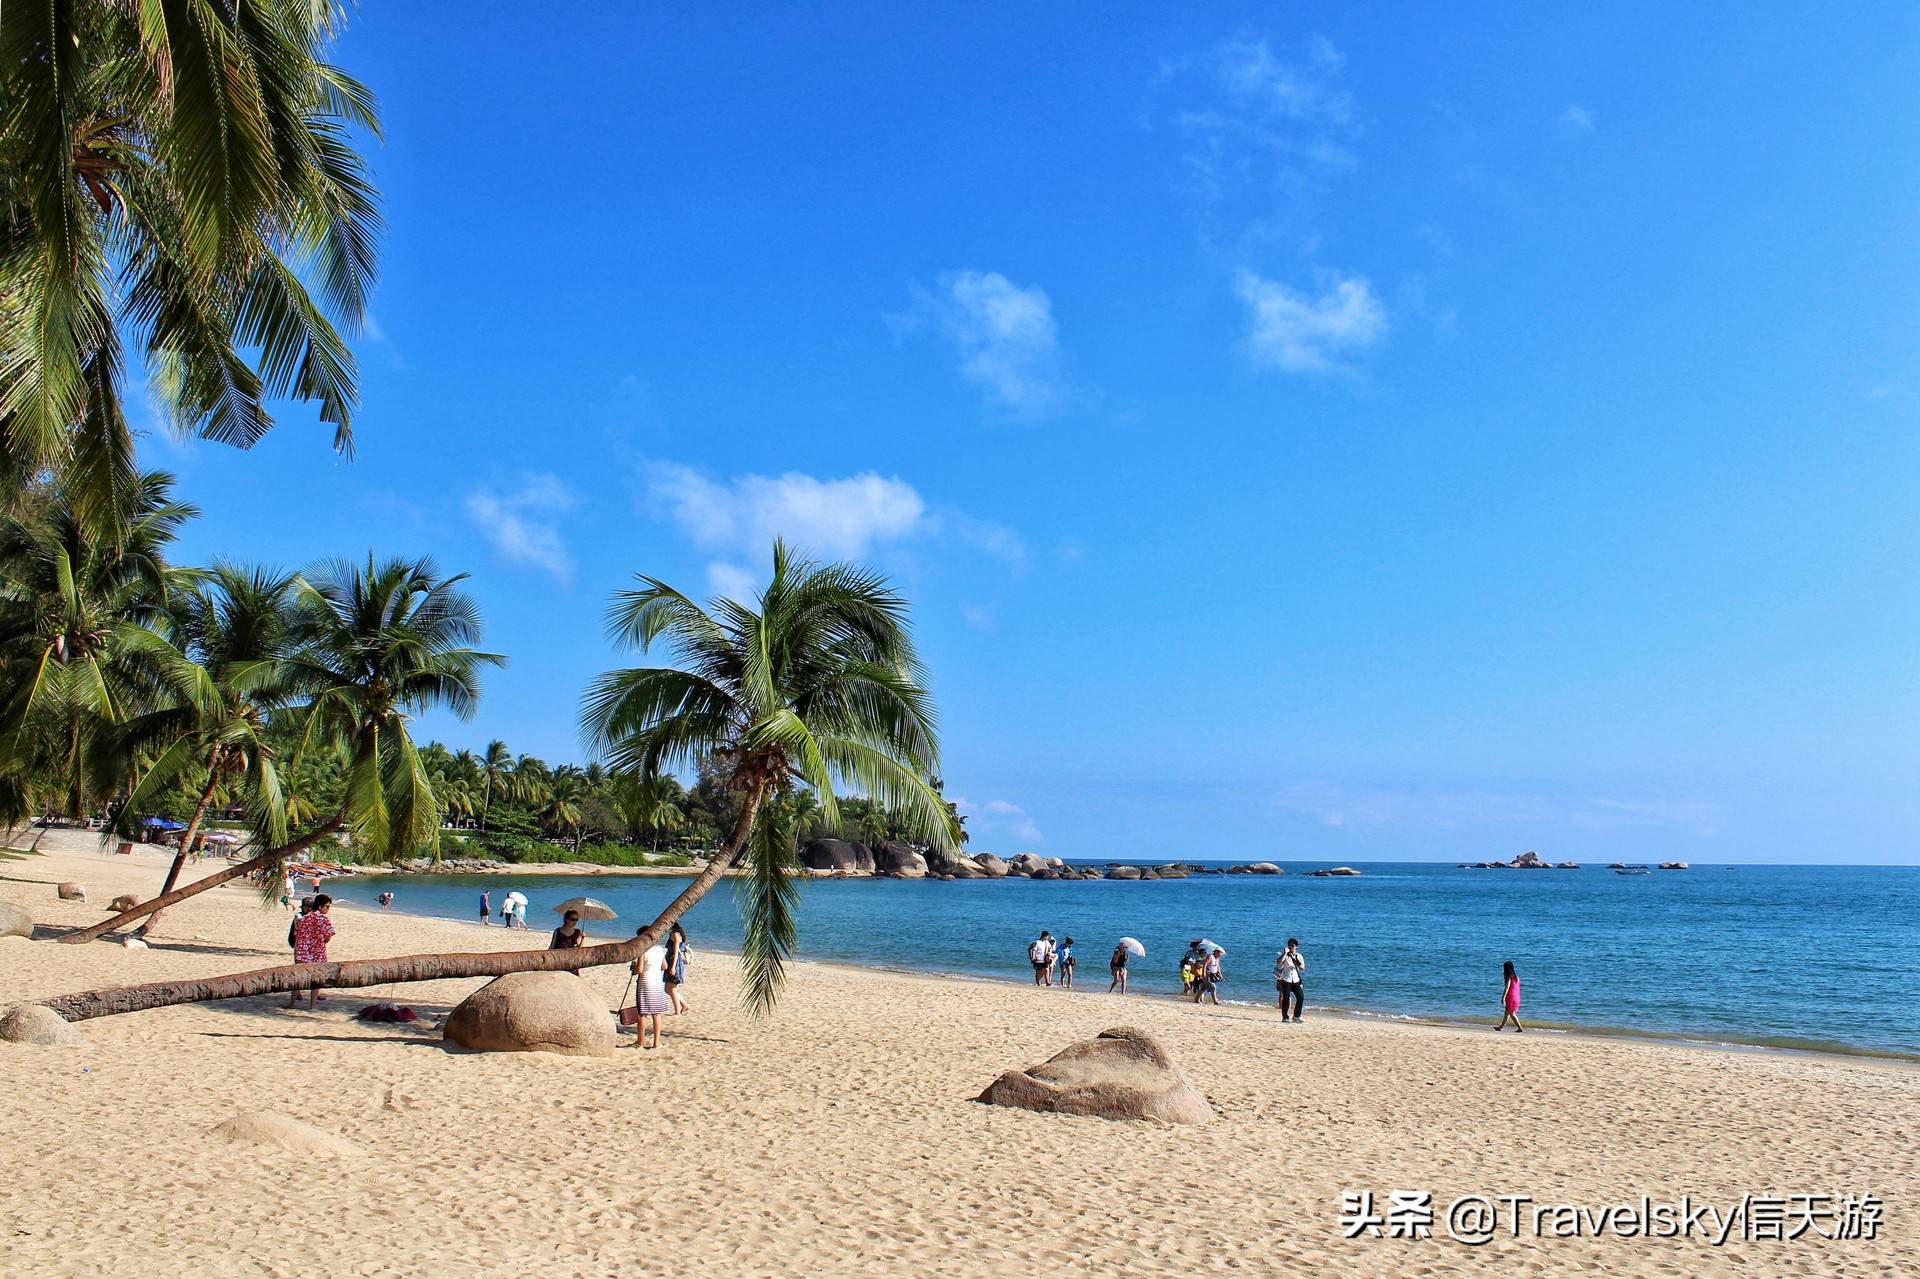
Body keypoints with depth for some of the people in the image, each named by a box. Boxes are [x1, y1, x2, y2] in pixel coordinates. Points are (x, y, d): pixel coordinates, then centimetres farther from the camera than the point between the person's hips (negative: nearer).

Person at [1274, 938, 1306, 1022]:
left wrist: (1298, 964, -12)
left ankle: (1296, 1016, 10)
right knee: (1286, 998, -6)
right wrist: (1285, 953, -21)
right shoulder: (1285, 955, -1)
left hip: (1296, 980, 4)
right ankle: (1285, 1017, 2)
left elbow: (1303, 969, 9)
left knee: (1300, 997, -4)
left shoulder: (1299, 956, 10)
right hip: (1286, 980, -4)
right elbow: (1279, 962, -21)